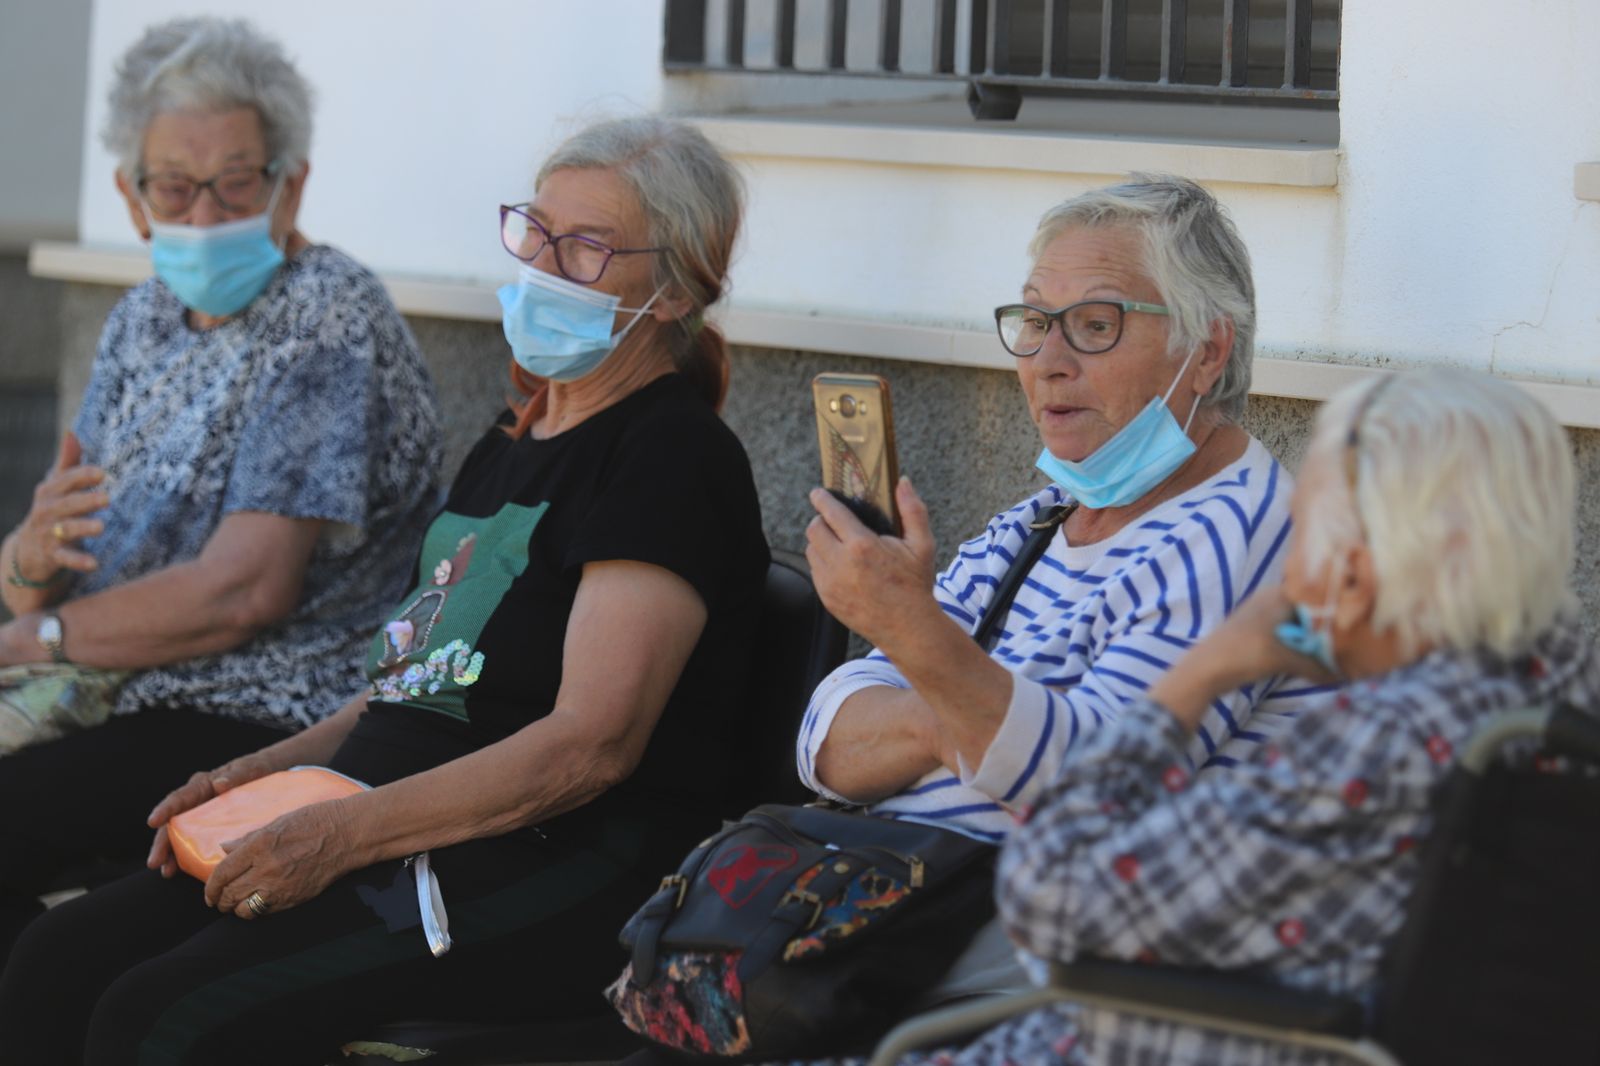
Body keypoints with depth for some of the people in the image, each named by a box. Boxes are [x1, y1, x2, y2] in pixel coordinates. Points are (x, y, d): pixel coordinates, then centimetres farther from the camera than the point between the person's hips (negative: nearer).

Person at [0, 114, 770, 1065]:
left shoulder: (675, 458, -8)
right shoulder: (510, 448, 22)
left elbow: (591, 744, -18)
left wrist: (345, 832, -22)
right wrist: (270, 769, 8)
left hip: (554, 873, -9)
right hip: (397, 849, 9)